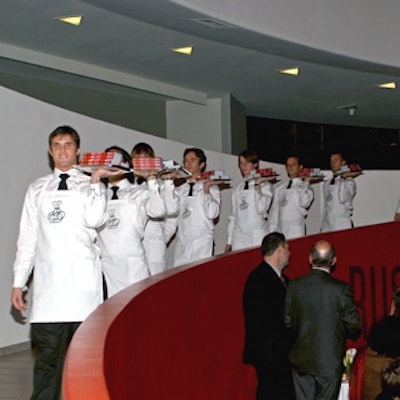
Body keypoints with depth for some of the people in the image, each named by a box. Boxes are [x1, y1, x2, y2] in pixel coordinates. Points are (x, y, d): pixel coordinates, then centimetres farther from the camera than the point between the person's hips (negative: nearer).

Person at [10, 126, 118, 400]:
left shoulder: (90, 186, 11)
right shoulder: (37, 189, 18)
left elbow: (94, 219, -10)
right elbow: (27, 237, 15)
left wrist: (96, 180, -6)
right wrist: (19, 282, 11)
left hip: (83, 281, -2)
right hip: (48, 282, 2)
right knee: (48, 352, -2)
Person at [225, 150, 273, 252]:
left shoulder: (265, 185, 2)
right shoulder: (237, 189, 15)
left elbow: (261, 209, -11)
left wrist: (257, 186, -13)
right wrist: (229, 241, 14)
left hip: (257, 237, -4)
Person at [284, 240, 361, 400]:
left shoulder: (294, 286, -6)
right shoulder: (341, 289, -13)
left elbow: (287, 323, -1)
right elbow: (353, 328, -9)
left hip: (301, 361, 3)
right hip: (330, 362, -3)